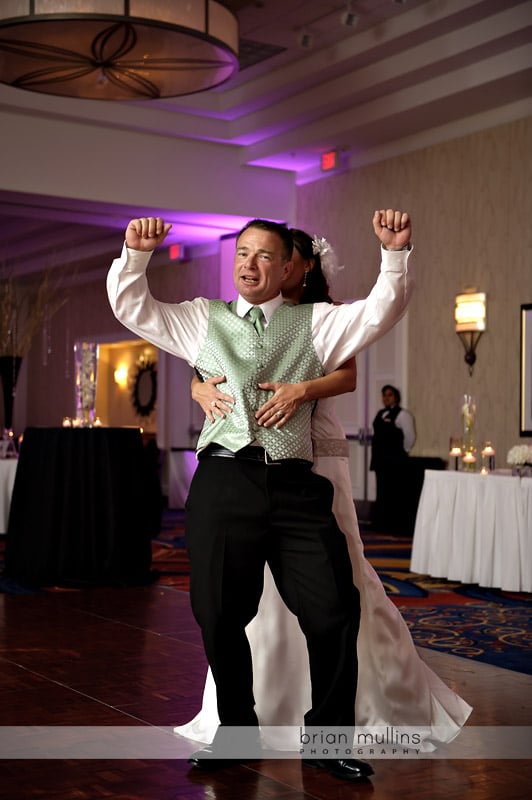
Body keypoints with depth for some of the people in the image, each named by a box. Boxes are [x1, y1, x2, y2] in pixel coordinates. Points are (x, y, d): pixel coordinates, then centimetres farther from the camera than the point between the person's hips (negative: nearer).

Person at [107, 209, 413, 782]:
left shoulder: (316, 323, 15)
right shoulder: (202, 320, 19)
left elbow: (380, 311, 4)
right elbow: (130, 307, 15)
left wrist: (394, 252, -11)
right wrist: (135, 254, -1)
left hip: (296, 486, 0)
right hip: (223, 481, 1)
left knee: (334, 611, -6)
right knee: (220, 617, 4)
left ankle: (328, 738, 11)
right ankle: (236, 729, 25)